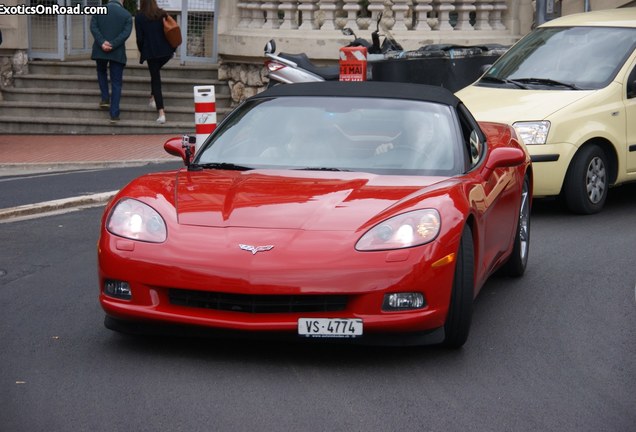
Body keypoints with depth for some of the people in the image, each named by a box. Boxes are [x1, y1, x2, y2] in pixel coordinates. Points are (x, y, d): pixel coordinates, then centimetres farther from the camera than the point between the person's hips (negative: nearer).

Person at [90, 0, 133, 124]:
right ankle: (114, 114, -2)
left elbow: (93, 27, -6)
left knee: (102, 72, 30)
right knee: (116, 83, 3)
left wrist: (102, 43, -14)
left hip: (100, 51, 1)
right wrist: (112, 45, -14)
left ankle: (105, 98, 17)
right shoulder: (127, 15, 3)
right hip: (117, 52, -1)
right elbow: (126, 33, -9)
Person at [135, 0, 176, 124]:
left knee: (156, 78, 0)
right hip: (165, 51, 3)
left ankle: (161, 113, -8)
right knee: (156, 72, 31)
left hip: (150, 51, -3)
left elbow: (139, 38, -4)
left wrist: (142, 51, 11)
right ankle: (154, 98, 26)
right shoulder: (162, 14, 4)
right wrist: (172, 49, 12)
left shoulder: (139, 16, -4)